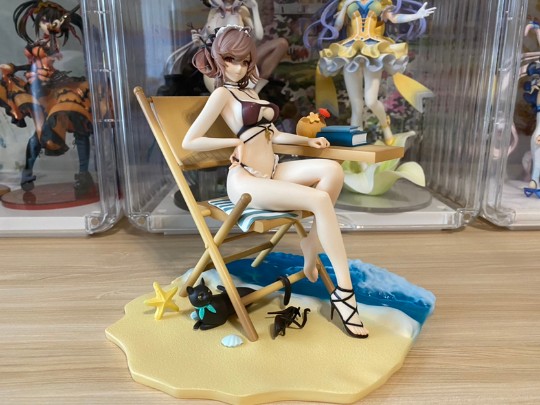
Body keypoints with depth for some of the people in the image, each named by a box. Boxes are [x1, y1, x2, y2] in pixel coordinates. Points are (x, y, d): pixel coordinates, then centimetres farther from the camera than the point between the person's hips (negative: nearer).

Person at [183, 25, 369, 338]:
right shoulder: (222, 94, -1)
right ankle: (344, 290, -20)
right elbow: (189, 142, -8)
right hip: (245, 180, -7)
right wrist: (236, 141, -6)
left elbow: (272, 134, 28)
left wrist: (307, 140, 16)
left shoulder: (250, 92, 23)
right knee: (320, 199, -28)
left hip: (272, 172, 8)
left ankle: (310, 248, -8)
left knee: (333, 169, -19)